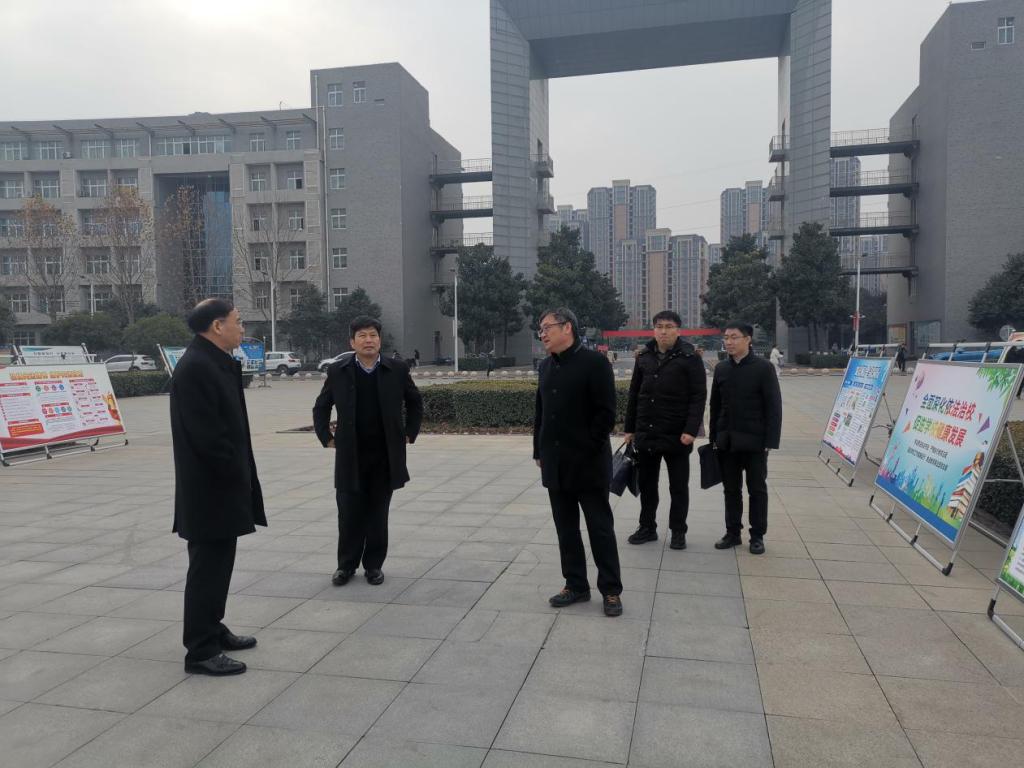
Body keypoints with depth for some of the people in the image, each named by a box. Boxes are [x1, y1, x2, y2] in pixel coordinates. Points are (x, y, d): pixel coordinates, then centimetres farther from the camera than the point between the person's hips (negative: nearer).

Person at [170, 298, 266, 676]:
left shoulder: (217, 362, 12)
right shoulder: (195, 367, -19)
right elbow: (206, 433, -24)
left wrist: (240, 474, 11)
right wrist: (236, 473, -14)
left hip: (222, 486, 10)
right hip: (209, 489, -10)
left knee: (217, 562, 19)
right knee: (208, 566, -1)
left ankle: (212, 630, 33)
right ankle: (201, 651, 9)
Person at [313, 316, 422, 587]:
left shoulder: (397, 370, -1)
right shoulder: (338, 371, -1)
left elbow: (415, 403, 13)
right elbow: (320, 408, 11)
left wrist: (409, 434, 7)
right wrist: (327, 438, 4)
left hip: (386, 456, 0)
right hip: (350, 457, 0)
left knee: (378, 514, 8)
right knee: (349, 514, 5)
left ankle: (373, 565, 21)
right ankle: (346, 565, 21)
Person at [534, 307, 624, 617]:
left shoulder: (594, 362, -10)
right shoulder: (546, 366, 11)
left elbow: (606, 413, -14)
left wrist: (588, 450, -14)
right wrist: (539, 452, 9)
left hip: (588, 463, -6)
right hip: (555, 464, 7)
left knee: (600, 528, 3)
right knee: (566, 528, 13)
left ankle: (611, 590, 14)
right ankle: (576, 585, 25)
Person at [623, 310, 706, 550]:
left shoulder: (690, 358, -6)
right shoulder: (644, 357, 8)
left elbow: (699, 396, -10)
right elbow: (634, 394, 12)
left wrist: (691, 430, -18)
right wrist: (630, 428, 11)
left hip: (676, 436, -4)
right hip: (646, 433, 4)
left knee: (679, 486, 8)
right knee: (646, 483, 13)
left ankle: (678, 532, 21)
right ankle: (647, 527, 26)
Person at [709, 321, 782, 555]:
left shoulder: (763, 367, -7)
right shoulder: (721, 368, 6)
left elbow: (774, 406, -8)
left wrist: (770, 441, -12)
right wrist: (714, 436, 8)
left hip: (754, 440, -4)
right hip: (727, 440, 4)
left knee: (757, 490, 6)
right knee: (731, 489, 10)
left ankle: (757, 536, 17)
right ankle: (733, 532, 21)